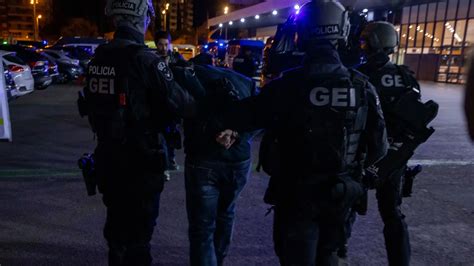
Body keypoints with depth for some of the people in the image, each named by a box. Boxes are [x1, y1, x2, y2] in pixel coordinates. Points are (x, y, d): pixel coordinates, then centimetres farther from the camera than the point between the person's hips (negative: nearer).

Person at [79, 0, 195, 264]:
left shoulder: (98, 59, 2)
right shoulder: (146, 60, -20)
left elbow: (94, 105, 8)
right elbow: (179, 102, -19)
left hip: (108, 156, 7)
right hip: (141, 159, -7)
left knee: (117, 221, 24)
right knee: (139, 228, 11)